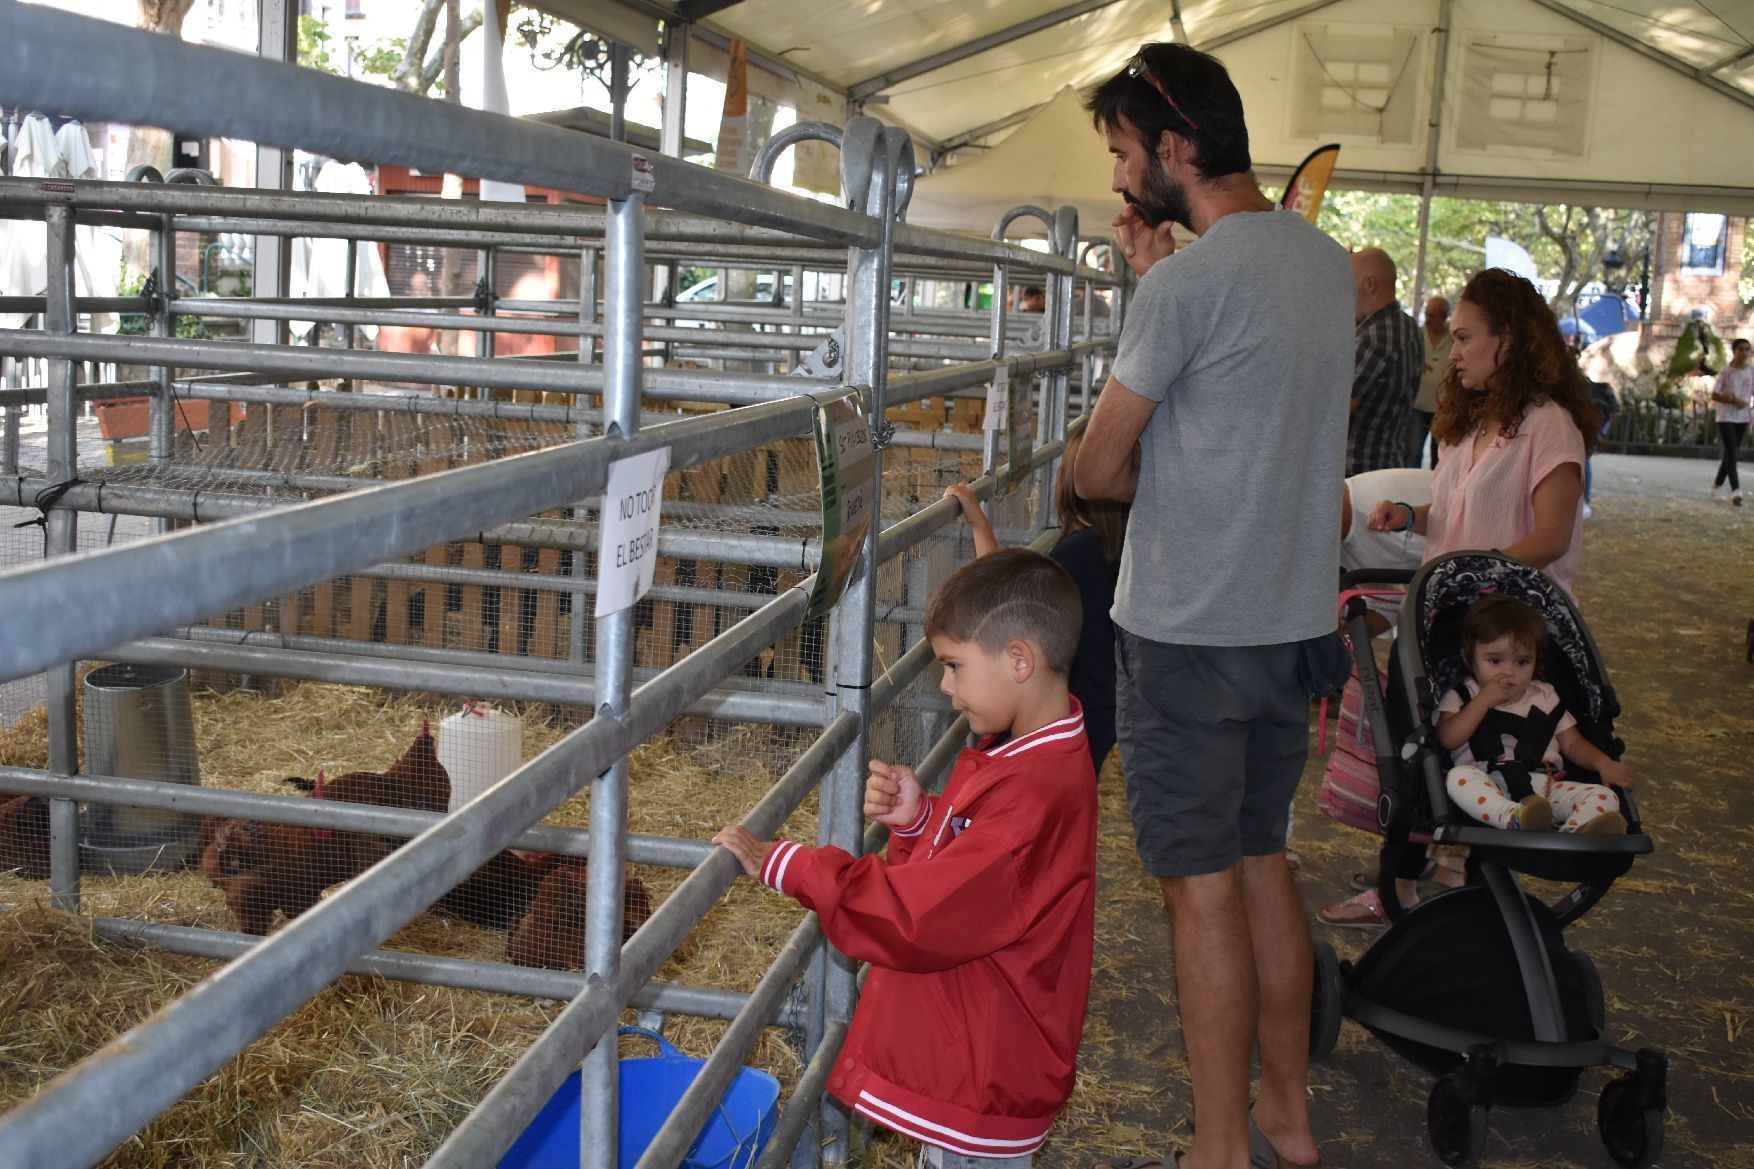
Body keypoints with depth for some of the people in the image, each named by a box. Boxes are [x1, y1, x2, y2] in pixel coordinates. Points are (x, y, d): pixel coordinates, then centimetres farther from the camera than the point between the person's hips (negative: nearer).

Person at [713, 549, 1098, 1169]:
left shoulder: (1034, 792, -29)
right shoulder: (1016, 753, 4)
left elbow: (918, 918, -29)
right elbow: (952, 871, 12)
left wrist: (782, 865, -23)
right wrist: (914, 818, -9)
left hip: (982, 1079, -9)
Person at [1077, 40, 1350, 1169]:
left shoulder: (1186, 282, -17)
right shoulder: (1327, 260, 8)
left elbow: (1096, 473, -11)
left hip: (1188, 632, -8)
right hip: (1295, 619, 8)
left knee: (1203, 887, 2)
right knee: (1263, 862, 18)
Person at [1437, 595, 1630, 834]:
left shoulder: (1544, 696, 25)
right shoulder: (1462, 698, 15)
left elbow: (1573, 743, 23)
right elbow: (1448, 739, -3)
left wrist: (1603, 763, 3)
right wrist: (1484, 701, -6)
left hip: (1544, 788, 3)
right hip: (1489, 791, -3)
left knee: (1604, 796, -21)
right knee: (1458, 778, -34)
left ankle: (1572, 833, -55)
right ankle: (1515, 820, -56)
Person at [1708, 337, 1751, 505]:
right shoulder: (1726, 372, -8)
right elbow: (1714, 396, -8)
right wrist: (1732, 399, -21)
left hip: (1743, 418, 5)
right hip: (1726, 417, -5)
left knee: (1731, 453, 11)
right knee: (1731, 453, -12)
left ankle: (1717, 485, 25)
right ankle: (1735, 490, -19)